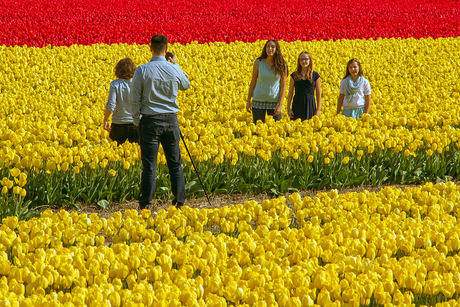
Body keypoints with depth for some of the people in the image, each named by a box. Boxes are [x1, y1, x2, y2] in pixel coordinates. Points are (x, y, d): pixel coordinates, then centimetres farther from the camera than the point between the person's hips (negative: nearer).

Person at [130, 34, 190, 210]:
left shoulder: (142, 71, -10)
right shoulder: (173, 70, -3)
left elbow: (135, 99, -5)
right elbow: (186, 85, 20)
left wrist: (137, 121, 6)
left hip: (149, 121, -2)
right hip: (170, 119, 2)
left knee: (149, 165, -1)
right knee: (175, 164, 10)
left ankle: (145, 204, 1)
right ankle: (180, 201, 12)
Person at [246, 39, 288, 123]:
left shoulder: (282, 66, -4)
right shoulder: (258, 63, -2)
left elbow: (283, 86, -3)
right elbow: (253, 82, 5)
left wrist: (280, 105, -9)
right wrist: (248, 101, 3)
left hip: (274, 101, 0)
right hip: (259, 101, 0)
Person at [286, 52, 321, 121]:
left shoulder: (315, 75, 4)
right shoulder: (294, 75, 6)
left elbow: (318, 93, 7)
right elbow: (290, 92, 8)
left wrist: (318, 109, 1)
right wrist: (288, 108, 2)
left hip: (310, 104, -1)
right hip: (297, 105, 1)